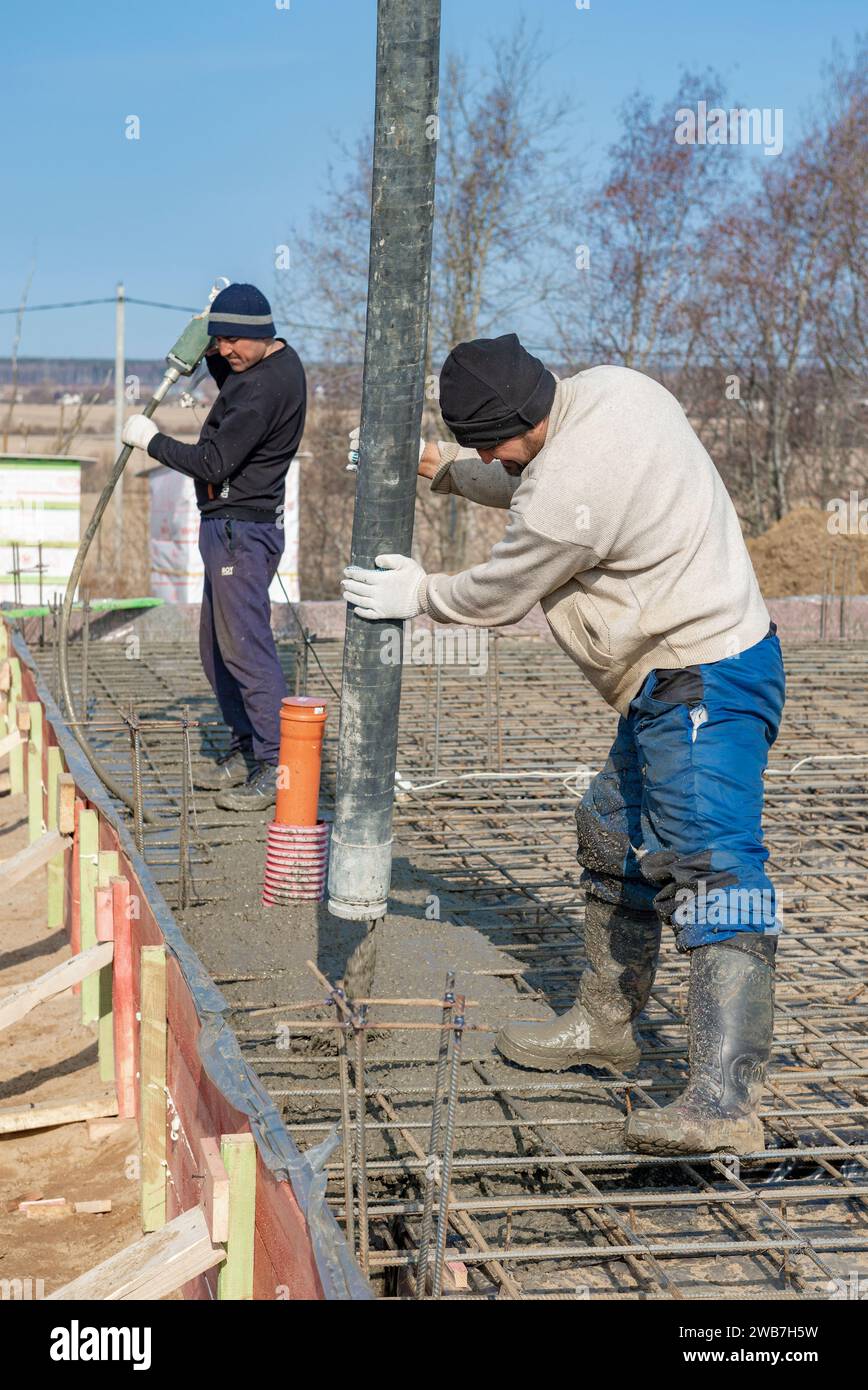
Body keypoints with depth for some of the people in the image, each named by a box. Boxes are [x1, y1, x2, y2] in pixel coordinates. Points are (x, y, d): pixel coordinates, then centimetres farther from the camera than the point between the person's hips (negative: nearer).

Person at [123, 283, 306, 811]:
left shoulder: (265, 387, -21)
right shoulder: (278, 361, 11)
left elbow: (213, 464, -23)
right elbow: (231, 385, 33)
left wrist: (151, 439, -10)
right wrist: (208, 351, 13)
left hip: (242, 527, -11)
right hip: (230, 525, 11)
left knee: (246, 647, -11)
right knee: (218, 647, 16)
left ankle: (277, 767, -9)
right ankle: (247, 752, 23)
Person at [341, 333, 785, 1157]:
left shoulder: (569, 493, -27)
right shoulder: (609, 389, 2)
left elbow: (496, 595, -8)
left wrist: (419, 595, 9)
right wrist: (445, 470, 20)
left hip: (703, 690, -11)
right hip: (673, 684, 11)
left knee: (710, 873, -17)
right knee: (614, 843, 21)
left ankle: (723, 1105, -23)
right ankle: (605, 1025, 35)